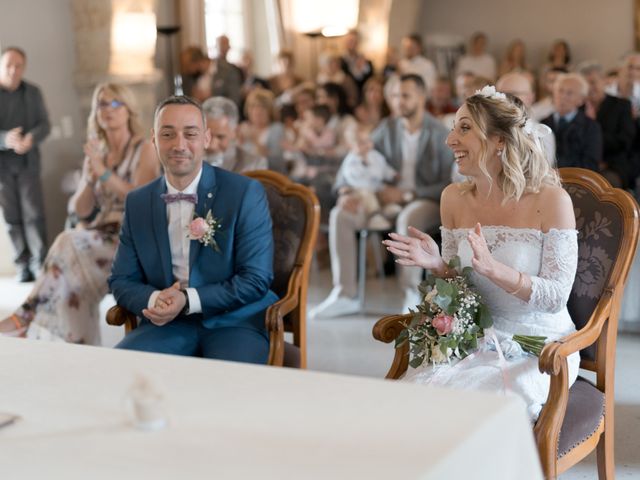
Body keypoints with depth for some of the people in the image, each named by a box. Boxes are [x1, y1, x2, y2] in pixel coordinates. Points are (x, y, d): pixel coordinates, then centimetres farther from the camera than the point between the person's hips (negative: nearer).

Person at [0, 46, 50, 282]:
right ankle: (23, 266, 9)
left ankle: (40, 263, 0)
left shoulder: (33, 92, 5)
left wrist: (31, 138, -17)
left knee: (34, 214, -6)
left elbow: (44, 124, 4)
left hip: (28, 162, 1)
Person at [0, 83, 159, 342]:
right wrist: (90, 180, -10)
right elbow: (79, 212, 8)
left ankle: (27, 316, -22)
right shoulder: (94, 154, 15)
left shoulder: (144, 150, 0)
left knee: (69, 246, -29)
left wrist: (104, 172, -20)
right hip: (96, 238, 5)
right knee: (72, 267, -30)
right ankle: (79, 345, -30)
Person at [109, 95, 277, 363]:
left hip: (233, 321, -3)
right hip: (167, 323, 4)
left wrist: (188, 301, -18)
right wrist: (153, 300, -12)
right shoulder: (137, 203, 9)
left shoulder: (246, 193, -4)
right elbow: (121, 280, 11)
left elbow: (256, 279, -8)